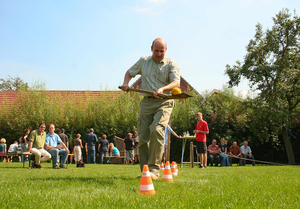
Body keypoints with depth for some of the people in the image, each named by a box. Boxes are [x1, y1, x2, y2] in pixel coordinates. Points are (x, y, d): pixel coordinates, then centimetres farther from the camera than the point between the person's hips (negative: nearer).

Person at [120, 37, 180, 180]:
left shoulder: (171, 64, 5)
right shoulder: (143, 61, 17)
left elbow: (176, 83, -7)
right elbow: (130, 72, 29)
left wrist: (162, 89, -25)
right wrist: (125, 83, 8)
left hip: (164, 102, -3)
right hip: (146, 102, 4)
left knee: (156, 130, -25)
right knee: (143, 136, -2)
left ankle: (154, 168, -20)